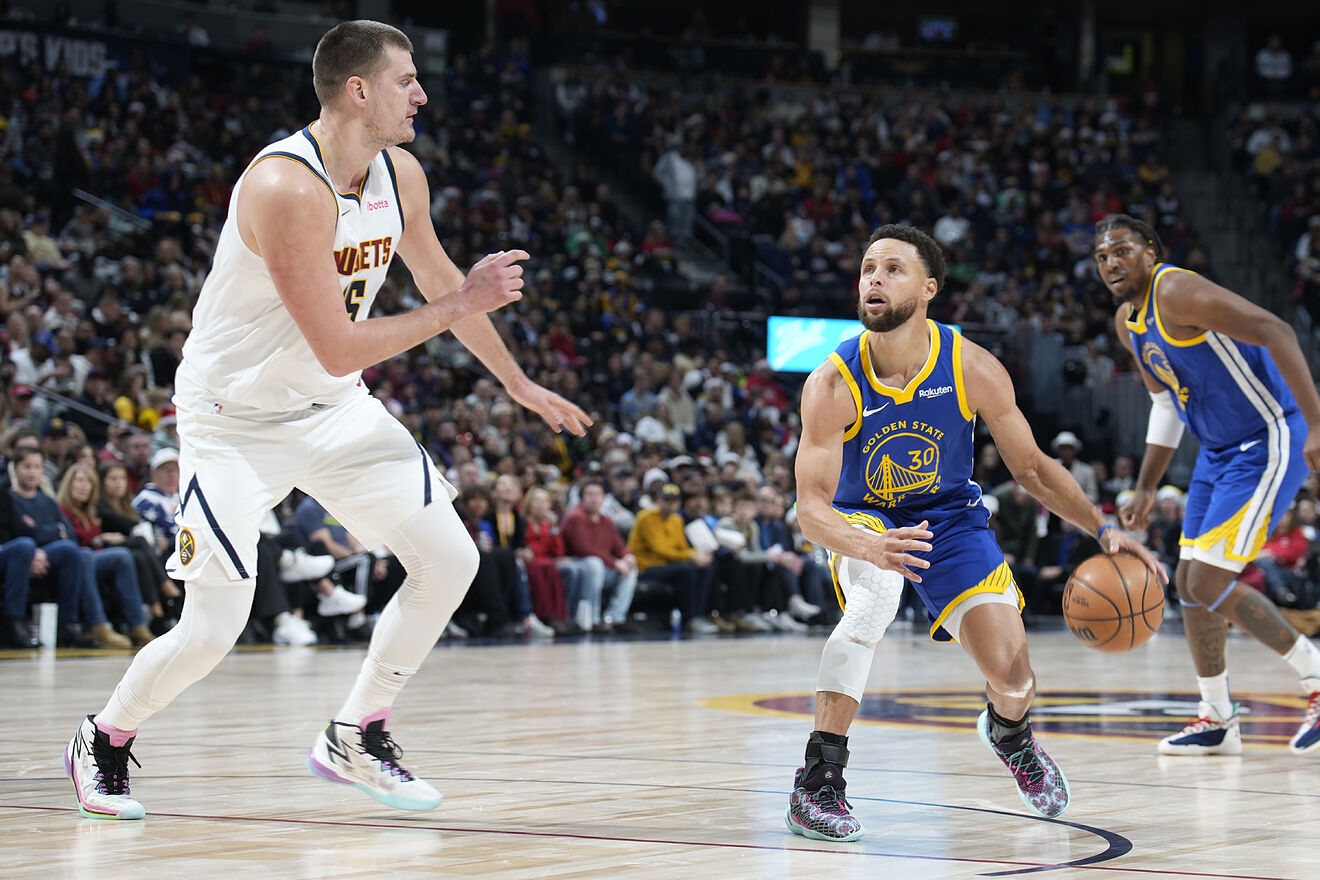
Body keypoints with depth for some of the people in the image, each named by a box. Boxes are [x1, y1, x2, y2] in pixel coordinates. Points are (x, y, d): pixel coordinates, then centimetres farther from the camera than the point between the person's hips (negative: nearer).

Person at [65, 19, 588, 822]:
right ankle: (104, 742, 16)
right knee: (214, 631, -12)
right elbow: (340, 350, -30)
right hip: (237, 417, -8)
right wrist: (458, 308, -23)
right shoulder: (286, 189, -29)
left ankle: (355, 738, 14)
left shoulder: (400, 177, -3)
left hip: (333, 410, 8)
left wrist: (518, 382, 23)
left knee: (450, 560, -1)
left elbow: (441, 281, 16)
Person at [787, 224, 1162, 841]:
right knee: (874, 597, -38)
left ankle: (1008, 734, 32)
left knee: (1014, 681, -10)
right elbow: (810, 508, -27)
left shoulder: (973, 369, -19)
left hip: (950, 518, 2)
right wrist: (868, 545, -48)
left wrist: (1103, 530, -14)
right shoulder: (832, 385, -24)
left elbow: (1031, 467, -5)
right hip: (863, 522, -2)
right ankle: (817, 783, -31)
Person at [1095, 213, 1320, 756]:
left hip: (1269, 442, -10)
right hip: (1218, 451, 10)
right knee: (1189, 584, 10)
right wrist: (1146, 488, 20)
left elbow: (1275, 332, -28)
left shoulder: (1176, 292, -20)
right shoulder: (1127, 322, 10)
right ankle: (1217, 721, 22)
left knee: (1209, 582, -13)